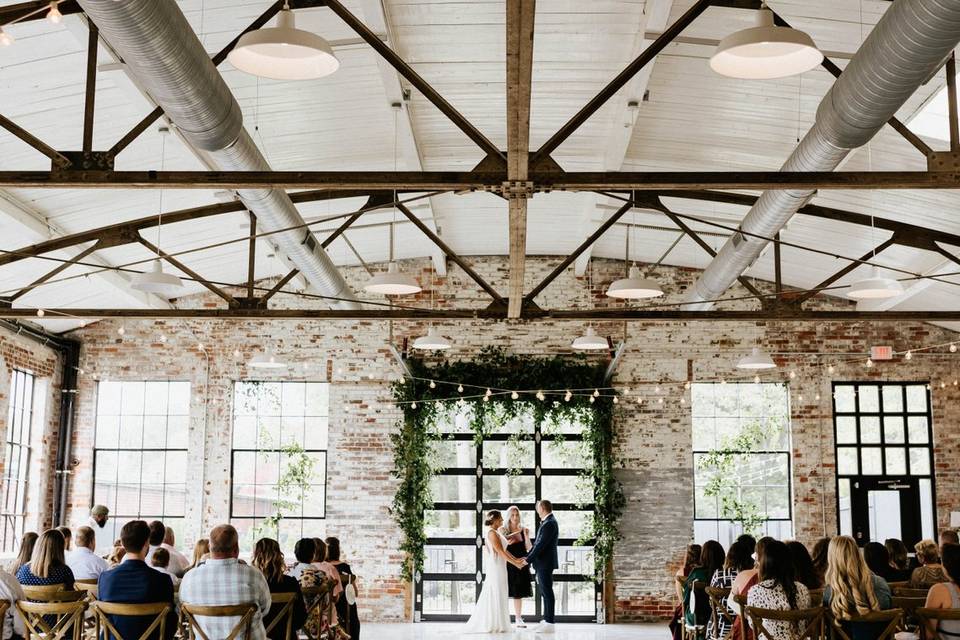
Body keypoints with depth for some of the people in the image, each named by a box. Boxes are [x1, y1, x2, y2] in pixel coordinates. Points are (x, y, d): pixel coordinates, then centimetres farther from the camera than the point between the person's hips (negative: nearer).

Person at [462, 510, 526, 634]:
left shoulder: (497, 533, 15)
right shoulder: (492, 533, -14)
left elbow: (504, 550, 16)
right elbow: (500, 551, -19)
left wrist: (516, 559, 7)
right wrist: (515, 563, -17)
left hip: (500, 567, 9)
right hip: (495, 567, -9)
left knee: (499, 595, 11)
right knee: (495, 594, -5)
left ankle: (497, 624, 15)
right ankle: (493, 625, 0)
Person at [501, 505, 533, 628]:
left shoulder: (523, 529, 6)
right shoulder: (503, 529, 0)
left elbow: (529, 548, 2)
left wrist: (526, 536, -12)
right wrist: (506, 543, -17)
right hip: (507, 564, -2)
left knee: (518, 592, 6)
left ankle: (518, 619, 12)